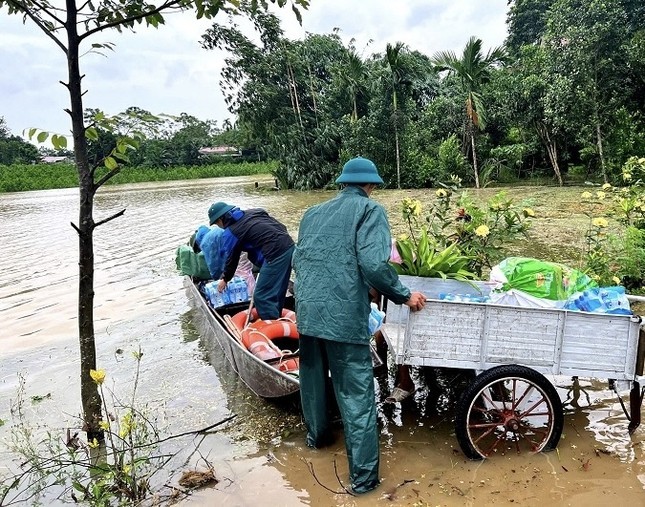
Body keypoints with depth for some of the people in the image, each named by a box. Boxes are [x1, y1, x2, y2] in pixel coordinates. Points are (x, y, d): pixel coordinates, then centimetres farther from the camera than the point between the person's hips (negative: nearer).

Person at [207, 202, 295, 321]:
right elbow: (281, 226, 18)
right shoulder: (252, 213, 19)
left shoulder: (230, 233, -1)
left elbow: (231, 258, 11)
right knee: (277, 293, 19)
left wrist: (224, 278, 29)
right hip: (289, 245, 9)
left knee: (262, 296, -1)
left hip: (276, 254, -9)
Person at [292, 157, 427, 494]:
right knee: (355, 394, 3)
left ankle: (316, 435, 47)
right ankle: (363, 475, 11)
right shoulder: (369, 210, -3)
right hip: (344, 316, -6)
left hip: (306, 312, 6)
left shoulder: (313, 213, 16)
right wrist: (404, 295, -4)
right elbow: (374, 264, -17)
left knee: (313, 377, 25)